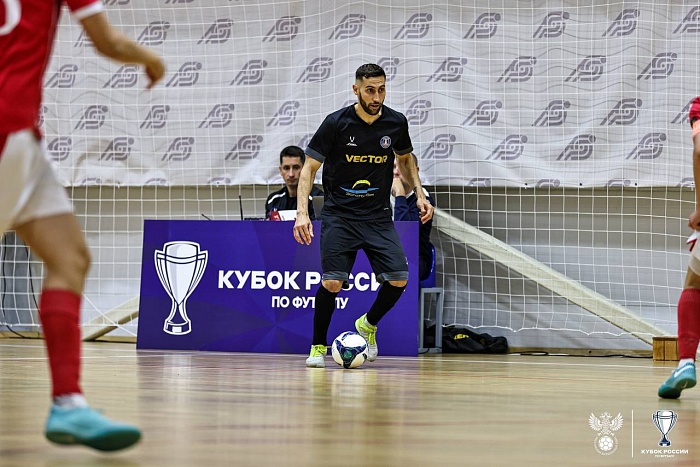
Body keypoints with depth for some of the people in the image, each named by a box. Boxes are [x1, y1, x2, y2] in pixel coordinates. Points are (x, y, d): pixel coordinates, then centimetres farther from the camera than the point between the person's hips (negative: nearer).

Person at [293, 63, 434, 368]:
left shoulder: (396, 123, -2)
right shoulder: (337, 123, -12)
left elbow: (405, 159, 19)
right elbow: (309, 168, -7)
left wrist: (419, 194, 7)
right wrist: (302, 212, -19)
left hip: (378, 216, 3)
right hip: (339, 214, -3)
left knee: (399, 279, -10)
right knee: (332, 282, -17)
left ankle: (368, 325, 20)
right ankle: (318, 346, 5)